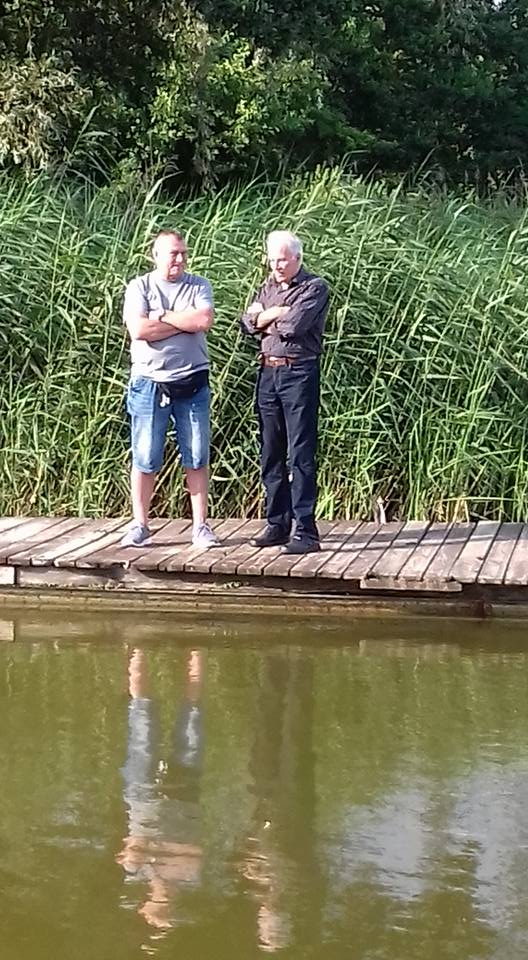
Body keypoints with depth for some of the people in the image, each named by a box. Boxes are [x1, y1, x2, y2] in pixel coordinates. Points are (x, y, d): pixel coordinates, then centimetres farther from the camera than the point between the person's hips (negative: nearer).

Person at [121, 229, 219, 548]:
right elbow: (139, 330, -13)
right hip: (149, 382, -1)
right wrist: (185, 322, -9)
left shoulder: (199, 286, 7)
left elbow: (205, 321, -13)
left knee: (197, 458, 3)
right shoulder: (139, 287, 3)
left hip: (192, 382, 1)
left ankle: (201, 525, 10)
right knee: (145, 459, 2)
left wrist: (162, 316, -8)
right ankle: (140, 526, 12)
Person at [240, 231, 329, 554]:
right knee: (271, 454, 10)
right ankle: (277, 525, 18)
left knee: (300, 454, -8)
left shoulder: (315, 287, -4)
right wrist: (276, 313, -10)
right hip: (268, 373, 7)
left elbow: (295, 324, -19)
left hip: (299, 373, -7)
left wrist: (264, 318, -1)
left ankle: (306, 531, -8)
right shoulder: (269, 287, 16)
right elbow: (248, 324, 5)